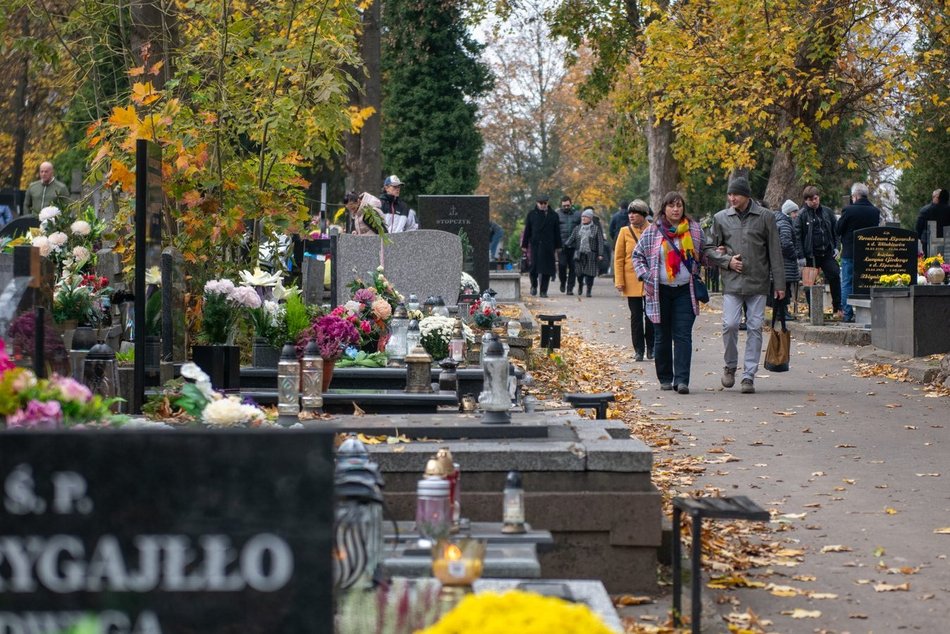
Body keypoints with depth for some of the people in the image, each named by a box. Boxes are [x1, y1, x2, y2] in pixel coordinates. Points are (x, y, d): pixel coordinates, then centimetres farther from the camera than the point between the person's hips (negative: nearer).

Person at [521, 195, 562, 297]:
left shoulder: (553, 215, 9)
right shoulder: (531, 214, 7)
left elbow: (557, 232, 11)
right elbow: (527, 231, 8)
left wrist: (557, 247, 8)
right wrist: (524, 245, 4)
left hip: (548, 246, 1)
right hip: (535, 245, -1)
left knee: (546, 269, 0)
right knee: (534, 266, -7)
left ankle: (543, 291, 7)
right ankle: (534, 285, 18)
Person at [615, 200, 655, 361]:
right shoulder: (625, 232, 1)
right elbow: (618, 258, 1)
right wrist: (619, 281, -5)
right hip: (632, 280, 0)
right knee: (636, 316, 3)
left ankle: (651, 348, 19)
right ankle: (639, 350, 10)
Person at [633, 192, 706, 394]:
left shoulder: (694, 229, 6)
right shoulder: (652, 231, 2)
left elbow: (704, 254, 18)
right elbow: (637, 254, 10)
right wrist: (645, 275, -2)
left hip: (685, 291, 0)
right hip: (660, 291, 0)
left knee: (683, 335, -8)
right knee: (662, 337, 7)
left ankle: (681, 380, -12)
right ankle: (665, 379, 18)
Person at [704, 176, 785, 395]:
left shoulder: (765, 217, 3)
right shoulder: (721, 218, 7)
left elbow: (775, 251, 4)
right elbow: (709, 249, 14)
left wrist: (779, 284, 1)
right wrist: (727, 261, -5)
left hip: (758, 284, -1)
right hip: (732, 284, 1)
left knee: (755, 328, -1)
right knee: (730, 325, -9)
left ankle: (749, 375, 4)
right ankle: (730, 366, 14)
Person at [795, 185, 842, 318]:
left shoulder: (827, 212, 8)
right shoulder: (802, 215, -4)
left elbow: (835, 231, 16)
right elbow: (797, 236, -6)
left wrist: (836, 247, 5)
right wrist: (801, 256, -11)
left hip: (827, 252, 3)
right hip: (811, 255, -3)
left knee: (835, 276, -8)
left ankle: (837, 308, 2)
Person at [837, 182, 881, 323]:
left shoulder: (848, 210, -14)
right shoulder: (875, 211, -3)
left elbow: (838, 229, -6)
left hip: (849, 252, -3)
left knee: (847, 284, 4)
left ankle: (848, 314, 0)